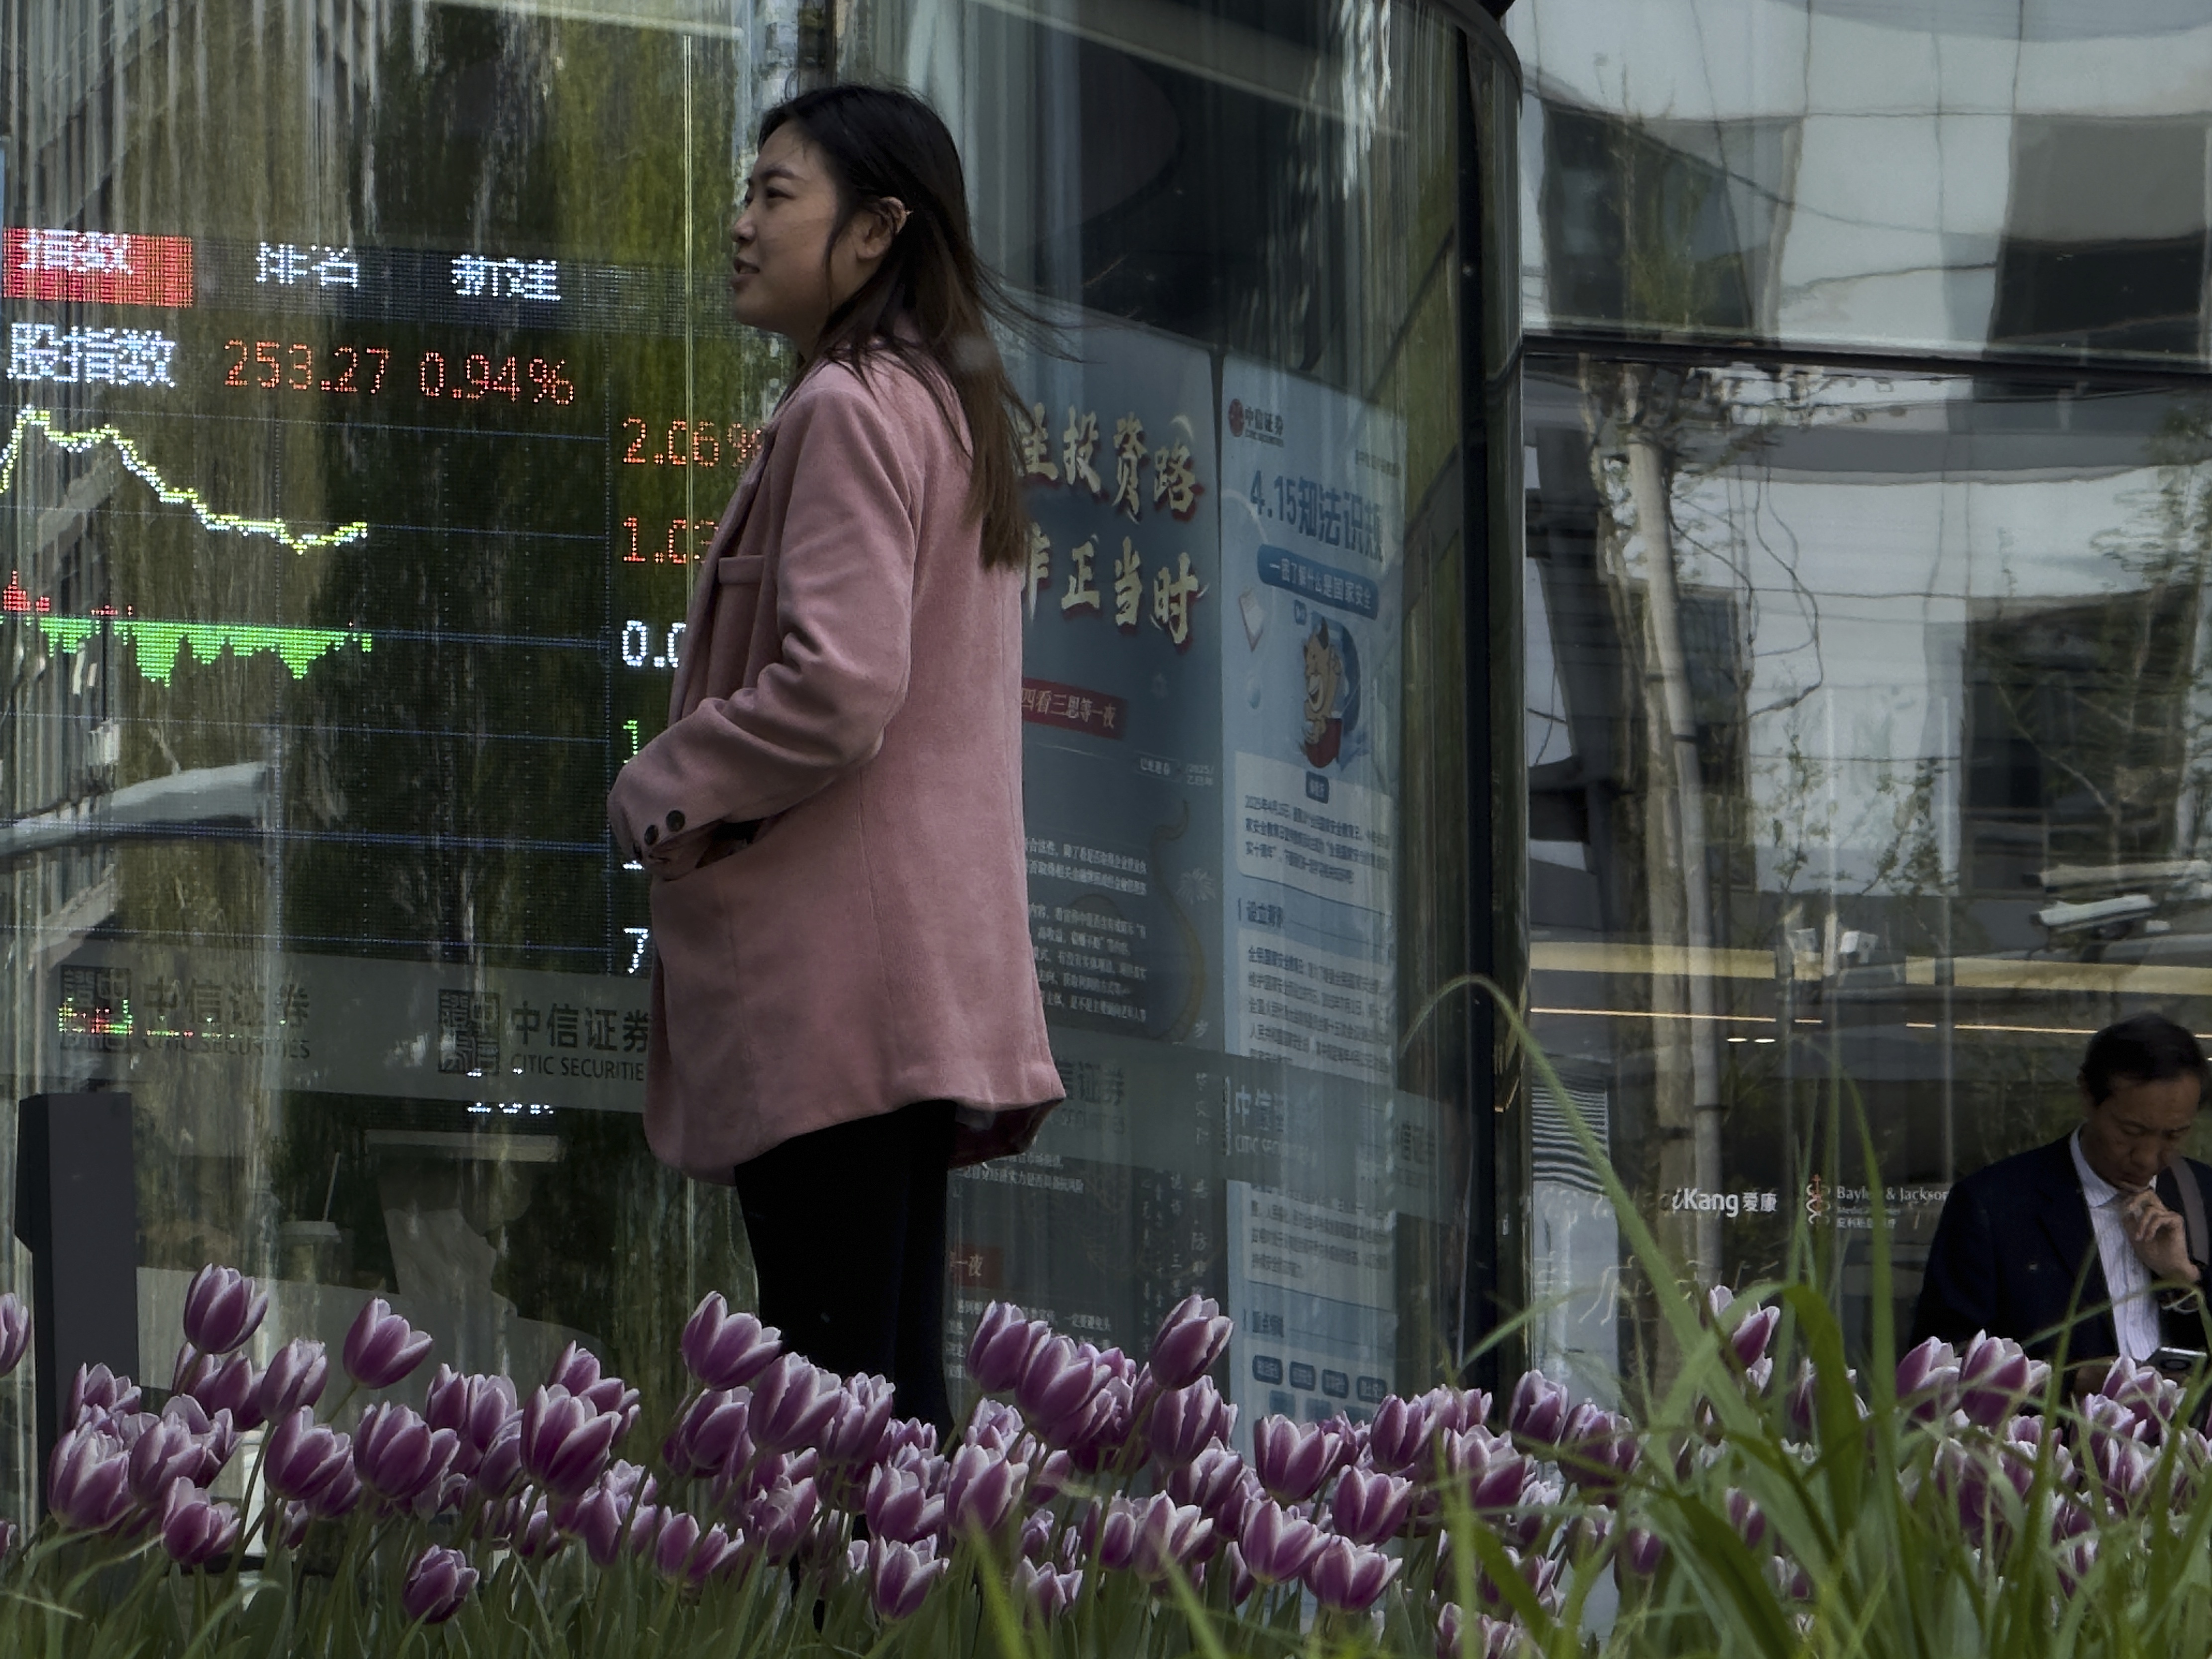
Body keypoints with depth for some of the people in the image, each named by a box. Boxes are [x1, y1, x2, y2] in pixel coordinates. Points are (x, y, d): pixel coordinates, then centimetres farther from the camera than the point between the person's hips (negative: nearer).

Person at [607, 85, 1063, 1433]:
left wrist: (659, 791, -6)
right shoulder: (951, 410, 20)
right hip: (922, 978, 10)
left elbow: (833, 690, -21)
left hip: (827, 972, -10)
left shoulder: (847, 410, -11)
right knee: (897, 1377, 8)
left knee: (829, 1380, -12)